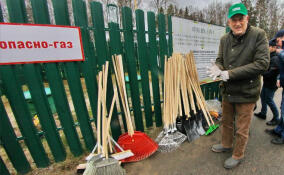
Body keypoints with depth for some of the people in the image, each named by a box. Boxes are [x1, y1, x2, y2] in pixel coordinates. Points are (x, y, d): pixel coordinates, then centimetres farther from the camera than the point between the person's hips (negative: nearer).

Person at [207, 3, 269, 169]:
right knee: (226, 122, 22)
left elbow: (262, 63, -18)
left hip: (246, 93, -4)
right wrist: (217, 68, -16)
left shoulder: (259, 35, -11)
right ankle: (226, 144, 47)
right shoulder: (224, 39, 3)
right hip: (227, 91, 5)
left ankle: (238, 155, 36)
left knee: (242, 129, 12)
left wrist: (230, 73, -23)